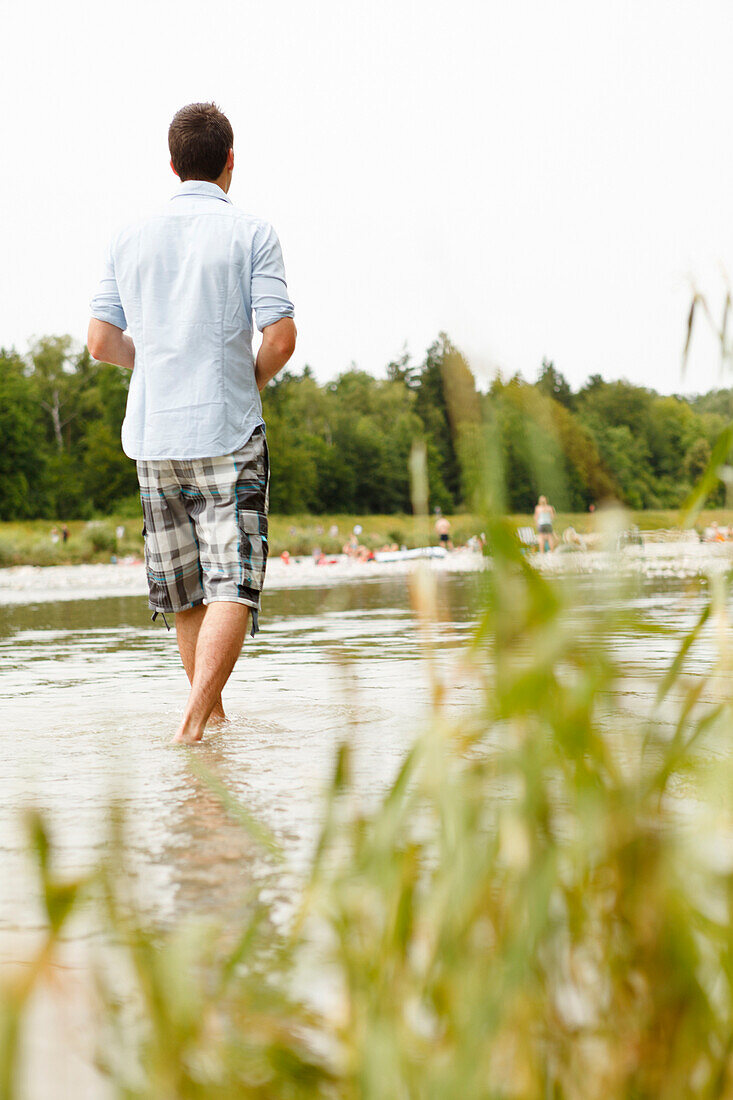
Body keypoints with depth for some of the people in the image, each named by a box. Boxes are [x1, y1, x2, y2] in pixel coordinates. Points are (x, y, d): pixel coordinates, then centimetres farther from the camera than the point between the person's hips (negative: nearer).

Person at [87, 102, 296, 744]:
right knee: (232, 586, -7)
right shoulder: (251, 234, -4)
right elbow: (281, 337, -11)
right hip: (228, 433, -5)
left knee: (186, 592, 15)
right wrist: (253, 380, 9)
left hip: (153, 436, 5)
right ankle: (194, 721, -23)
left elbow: (102, 343, 5)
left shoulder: (131, 240, 7)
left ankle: (213, 714, 27)